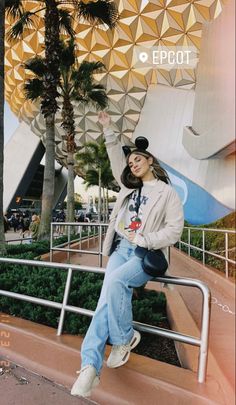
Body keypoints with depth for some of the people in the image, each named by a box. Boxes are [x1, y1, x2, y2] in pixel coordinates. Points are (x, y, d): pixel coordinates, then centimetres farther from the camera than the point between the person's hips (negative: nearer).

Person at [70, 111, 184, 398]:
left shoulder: (167, 193, 1)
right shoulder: (130, 186, 17)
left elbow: (174, 230, -6)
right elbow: (117, 160, 25)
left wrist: (143, 239, -13)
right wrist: (108, 130, 24)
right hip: (121, 248, 4)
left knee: (114, 283, -31)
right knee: (112, 294, -20)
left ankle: (124, 339, -8)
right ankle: (91, 364, -25)